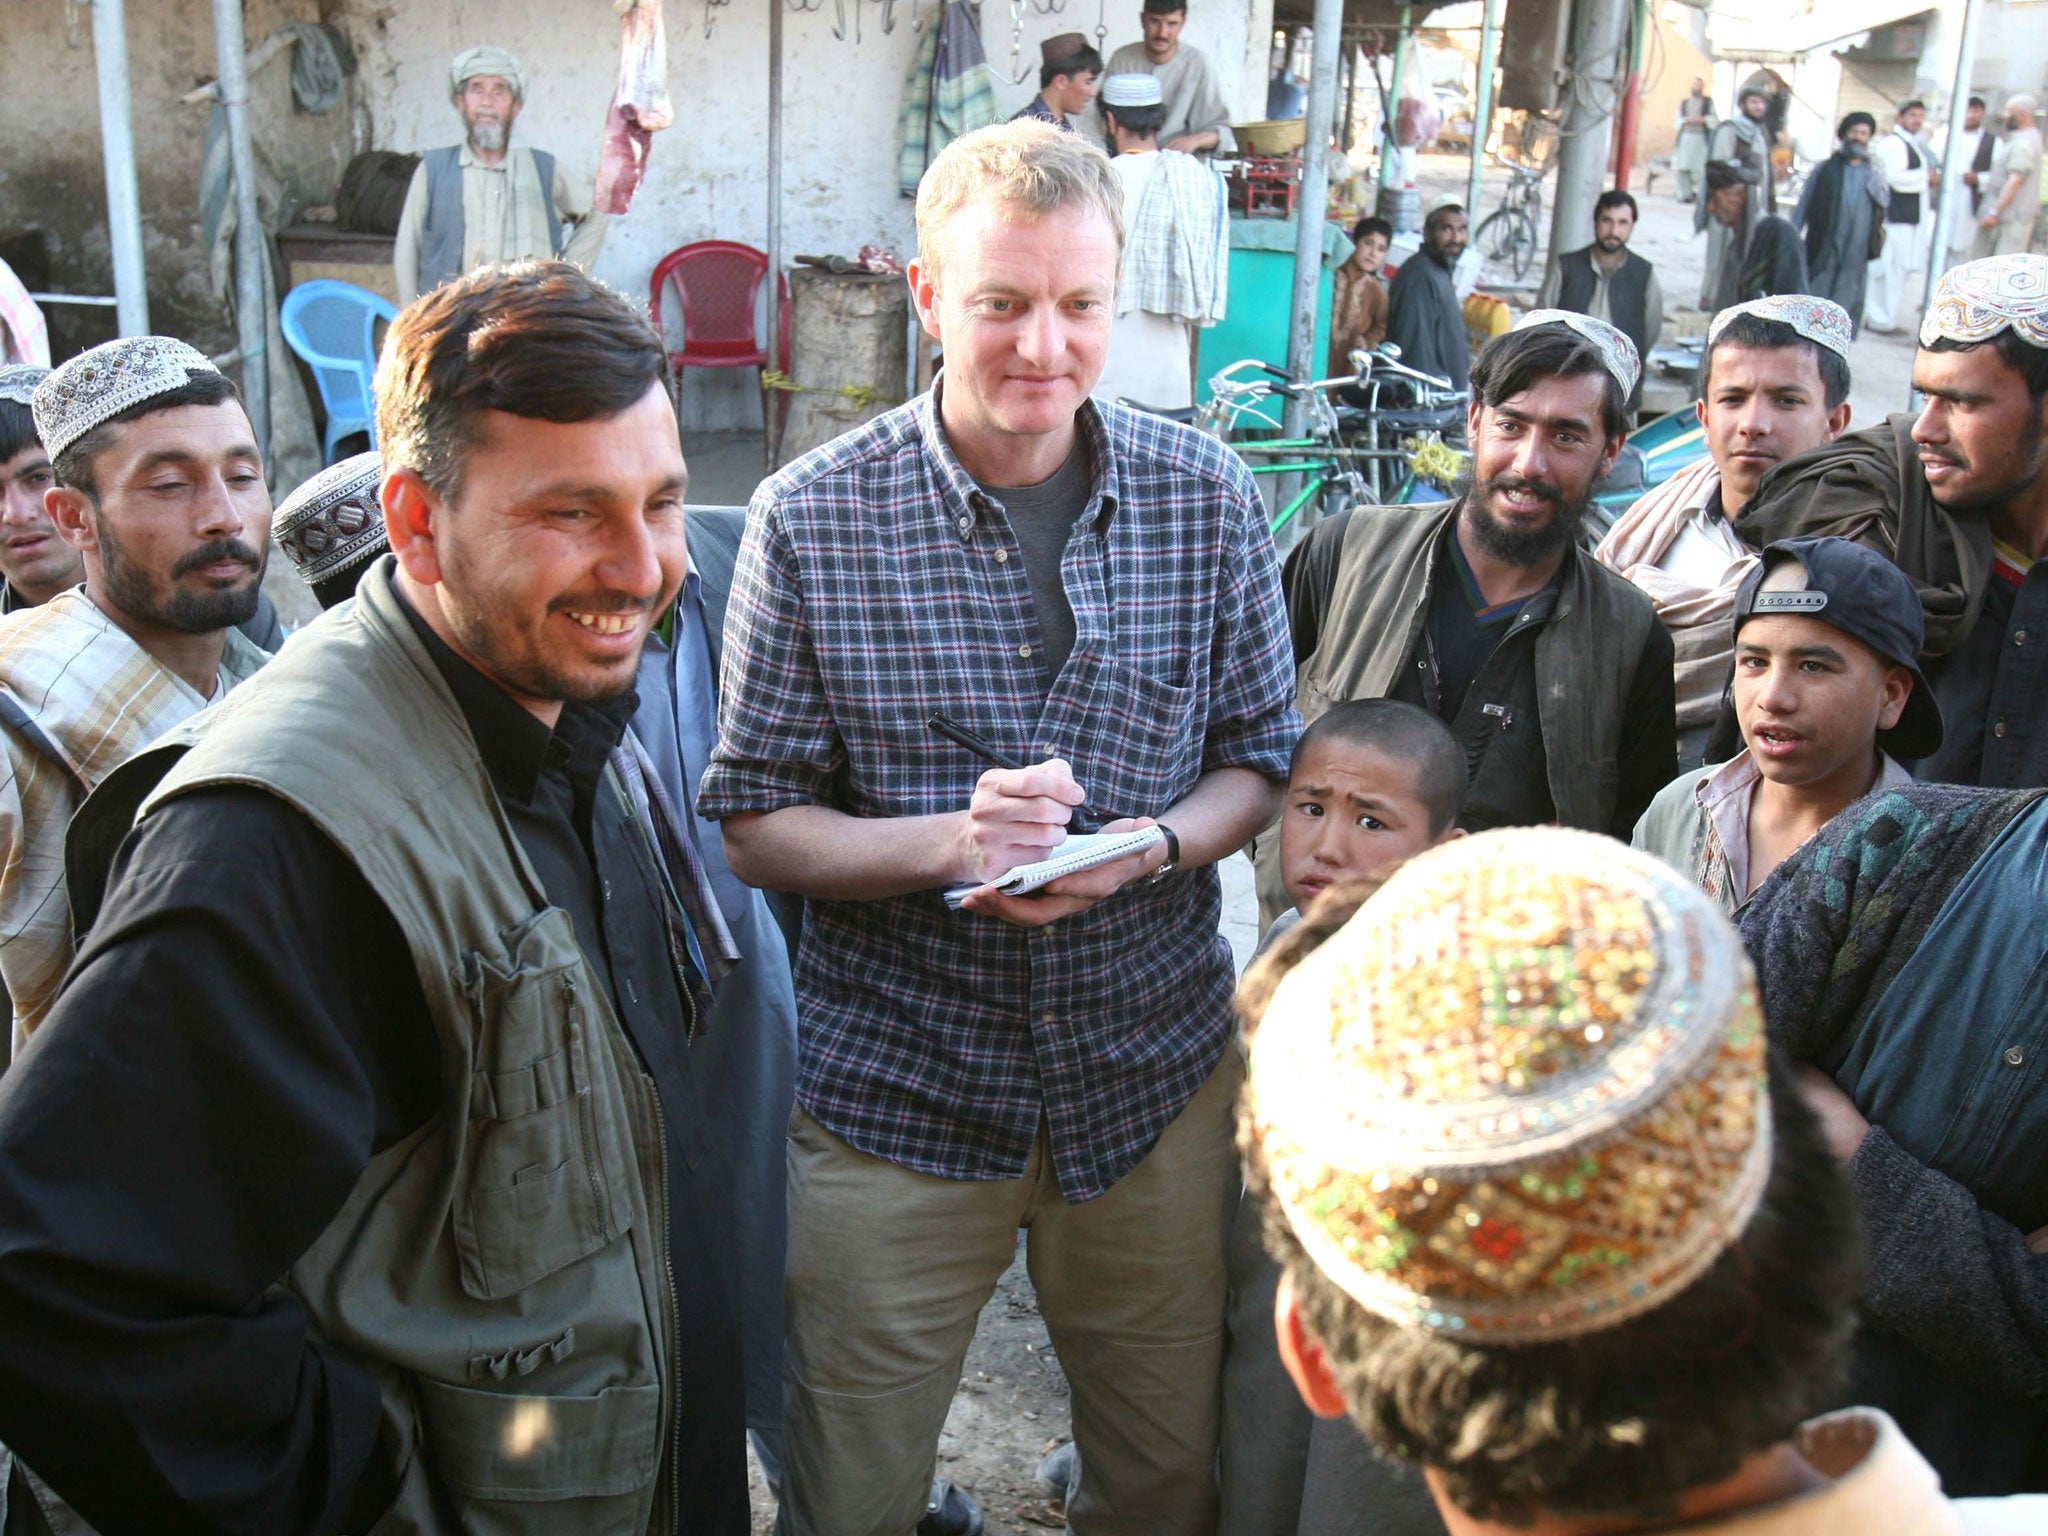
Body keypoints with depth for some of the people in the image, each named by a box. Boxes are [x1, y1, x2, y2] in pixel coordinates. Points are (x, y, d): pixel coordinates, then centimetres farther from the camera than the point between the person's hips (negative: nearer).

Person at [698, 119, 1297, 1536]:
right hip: (896, 1087, -1)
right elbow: (752, 823, -6)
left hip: (1153, 1074, 2)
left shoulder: (1208, 498, -3)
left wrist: (1150, 845, -16)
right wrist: (947, 842, -23)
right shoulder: (811, 517, -10)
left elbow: (1262, 760, 5)